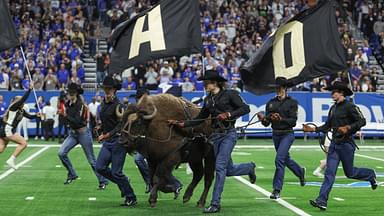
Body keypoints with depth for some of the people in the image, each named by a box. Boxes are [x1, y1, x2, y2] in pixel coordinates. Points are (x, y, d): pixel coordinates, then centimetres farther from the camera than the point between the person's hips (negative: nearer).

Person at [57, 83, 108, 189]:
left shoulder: (80, 105, -18)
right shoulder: (68, 104, 3)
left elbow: (77, 121, -26)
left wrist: (65, 115, -32)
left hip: (83, 133, -7)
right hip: (72, 133, 7)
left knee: (91, 160, -1)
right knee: (61, 153, -9)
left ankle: (103, 181, 11)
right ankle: (72, 175, 8)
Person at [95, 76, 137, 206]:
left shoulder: (117, 105, -13)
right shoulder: (103, 104, 12)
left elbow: (121, 124, -19)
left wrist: (107, 135, -24)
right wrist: (101, 127, 10)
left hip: (118, 140, -8)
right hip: (107, 142, 8)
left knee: (116, 172, -7)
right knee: (100, 167, -1)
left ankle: (131, 198, 5)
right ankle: (123, 183, 19)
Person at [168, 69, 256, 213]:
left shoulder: (230, 94, -5)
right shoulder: (208, 100, 12)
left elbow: (245, 108, -10)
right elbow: (199, 119, 15)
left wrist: (229, 114, -21)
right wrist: (182, 124, 5)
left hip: (229, 134, -6)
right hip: (216, 135, 6)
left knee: (220, 166, -14)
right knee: (228, 170, 11)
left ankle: (215, 204, -9)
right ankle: (249, 167, 43)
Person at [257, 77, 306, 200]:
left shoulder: (292, 102, -5)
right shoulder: (271, 103, 7)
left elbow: (293, 121, -12)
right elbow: (267, 123, 4)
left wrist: (281, 119, -28)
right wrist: (263, 119, -18)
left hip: (287, 134, -6)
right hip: (275, 134, 6)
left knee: (279, 159, -16)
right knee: (286, 159, 20)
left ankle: (277, 190, -12)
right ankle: (300, 172, 50)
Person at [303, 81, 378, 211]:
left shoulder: (350, 106, -10)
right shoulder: (333, 108, 14)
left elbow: (362, 121, -17)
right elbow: (327, 126, 19)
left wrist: (347, 128, -27)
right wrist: (313, 129, 8)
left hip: (347, 144, -6)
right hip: (334, 144, 6)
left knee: (349, 173, 6)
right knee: (329, 172, -4)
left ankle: (370, 175, 36)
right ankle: (322, 201, -10)